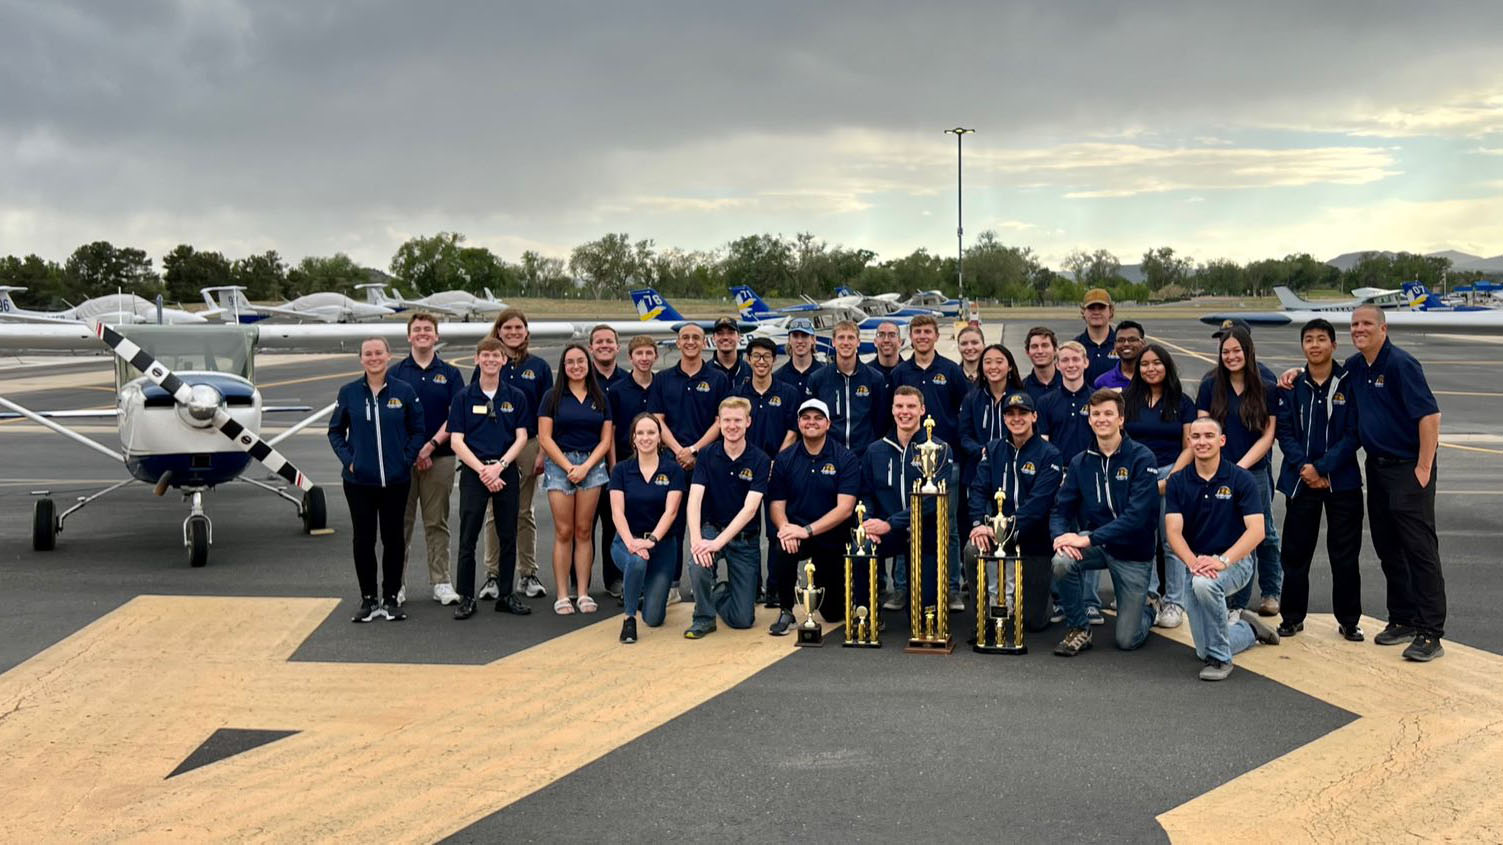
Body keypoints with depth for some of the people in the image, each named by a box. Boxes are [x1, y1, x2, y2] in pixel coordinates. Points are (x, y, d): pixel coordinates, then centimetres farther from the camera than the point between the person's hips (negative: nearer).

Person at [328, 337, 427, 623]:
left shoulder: (404, 392, -1)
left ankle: (391, 599, 18)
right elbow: (335, 431, 8)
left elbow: (417, 430, 5)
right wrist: (347, 460, -4)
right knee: (363, 540, 5)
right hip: (359, 481, 1)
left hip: (395, 480, 0)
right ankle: (368, 600, 15)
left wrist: (407, 459, -6)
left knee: (393, 538, 6)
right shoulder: (348, 393, 2)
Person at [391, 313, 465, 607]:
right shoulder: (396, 373, 6)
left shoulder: (450, 373, 7)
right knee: (401, 522, 4)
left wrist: (431, 445, -12)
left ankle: (441, 582, 10)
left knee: (437, 523, 5)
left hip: (439, 458, 0)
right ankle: (396, 583, 12)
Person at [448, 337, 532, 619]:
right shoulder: (463, 398, 2)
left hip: (506, 472, 2)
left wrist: (499, 466, -12)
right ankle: (466, 598, 7)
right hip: (473, 472, -2)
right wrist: (482, 470, -13)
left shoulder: (515, 397, 6)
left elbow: (521, 438, 2)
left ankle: (506, 595, 17)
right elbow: (457, 441, -3)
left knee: (508, 537, 6)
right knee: (468, 538, -2)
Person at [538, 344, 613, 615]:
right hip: (559, 464, -2)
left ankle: (583, 593, 6)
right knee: (564, 532, -4)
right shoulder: (553, 397, 4)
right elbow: (544, 438, -2)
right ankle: (562, 596, 0)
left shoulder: (600, 399, 10)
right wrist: (569, 467, -9)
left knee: (584, 531, 2)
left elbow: (606, 440, 7)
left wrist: (585, 467, -7)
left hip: (592, 465, 2)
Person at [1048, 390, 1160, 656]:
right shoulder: (1080, 462, 0)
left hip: (1134, 552, -3)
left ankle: (1148, 609, 35)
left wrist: (1088, 538, -30)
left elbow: (1138, 514, -24)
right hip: (1095, 542, 3)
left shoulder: (1141, 457, -14)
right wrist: (1061, 536, -25)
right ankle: (1079, 629, -7)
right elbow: (1061, 509, -1)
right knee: (1061, 562, -31)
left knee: (1127, 640, -2)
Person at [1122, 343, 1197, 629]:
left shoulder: (1182, 403, 7)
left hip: (1171, 474, -1)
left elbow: (1189, 447, 3)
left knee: (1172, 542, -2)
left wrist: (1169, 480, -8)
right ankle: (1150, 595, 13)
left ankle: (1174, 603, 6)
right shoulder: (1126, 400, 10)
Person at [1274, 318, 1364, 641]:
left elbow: (1352, 434, -7)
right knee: (1295, 553, 7)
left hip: (1342, 481, -2)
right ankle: (1292, 617, 19)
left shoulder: (1349, 383, -3)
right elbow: (1284, 432, 0)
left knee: (1345, 555, 5)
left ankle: (1349, 620, 17)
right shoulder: (1292, 386, 4)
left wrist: (1323, 468, -14)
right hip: (1300, 480, 2)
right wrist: (1304, 467, -13)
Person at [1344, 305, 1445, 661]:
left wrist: (1424, 467, -21)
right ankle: (1403, 620, 24)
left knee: (1420, 548, -8)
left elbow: (1429, 415, -18)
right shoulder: (1354, 367, 9)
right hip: (1377, 468, 8)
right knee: (1387, 548, 13)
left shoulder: (1400, 364, -14)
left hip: (1408, 469, -8)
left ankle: (1430, 632, -5)